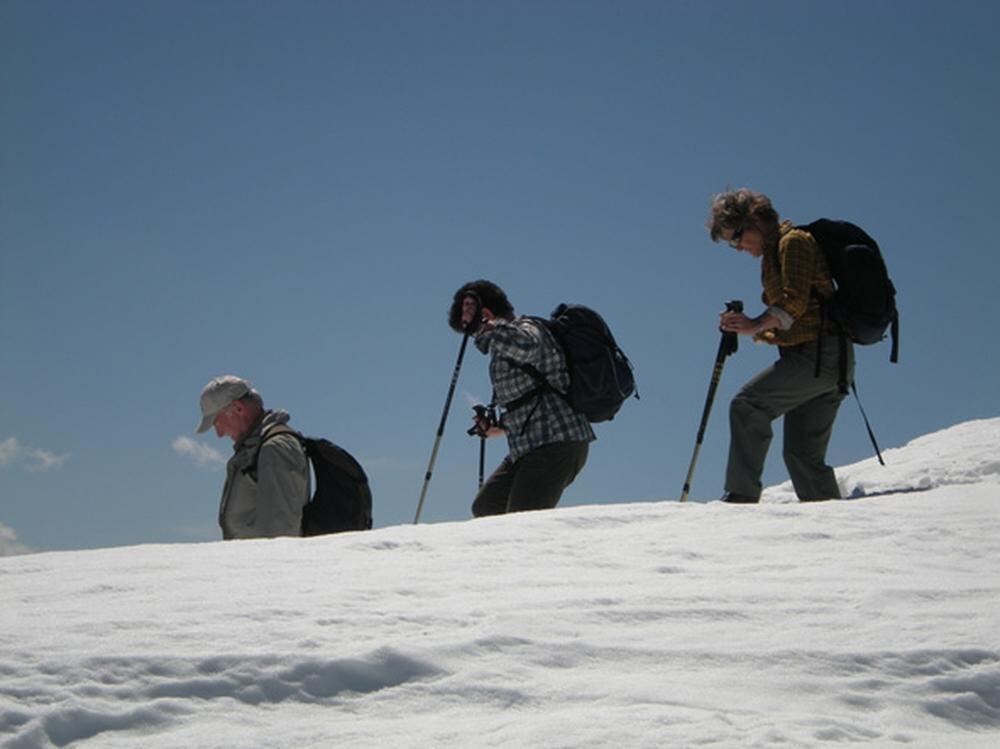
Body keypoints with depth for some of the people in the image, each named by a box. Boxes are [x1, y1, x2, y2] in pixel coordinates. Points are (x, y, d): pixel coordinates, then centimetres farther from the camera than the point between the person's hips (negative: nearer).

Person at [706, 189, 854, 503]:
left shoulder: (793, 241, -5)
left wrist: (756, 324, -22)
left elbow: (794, 301, -18)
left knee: (748, 404, -19)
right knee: (803, 455, 8)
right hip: (829, 360, 10)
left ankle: (742, 495, -23)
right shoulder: (776, 252, 24)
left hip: (819, 355, -10)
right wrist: (760, 331, 9)